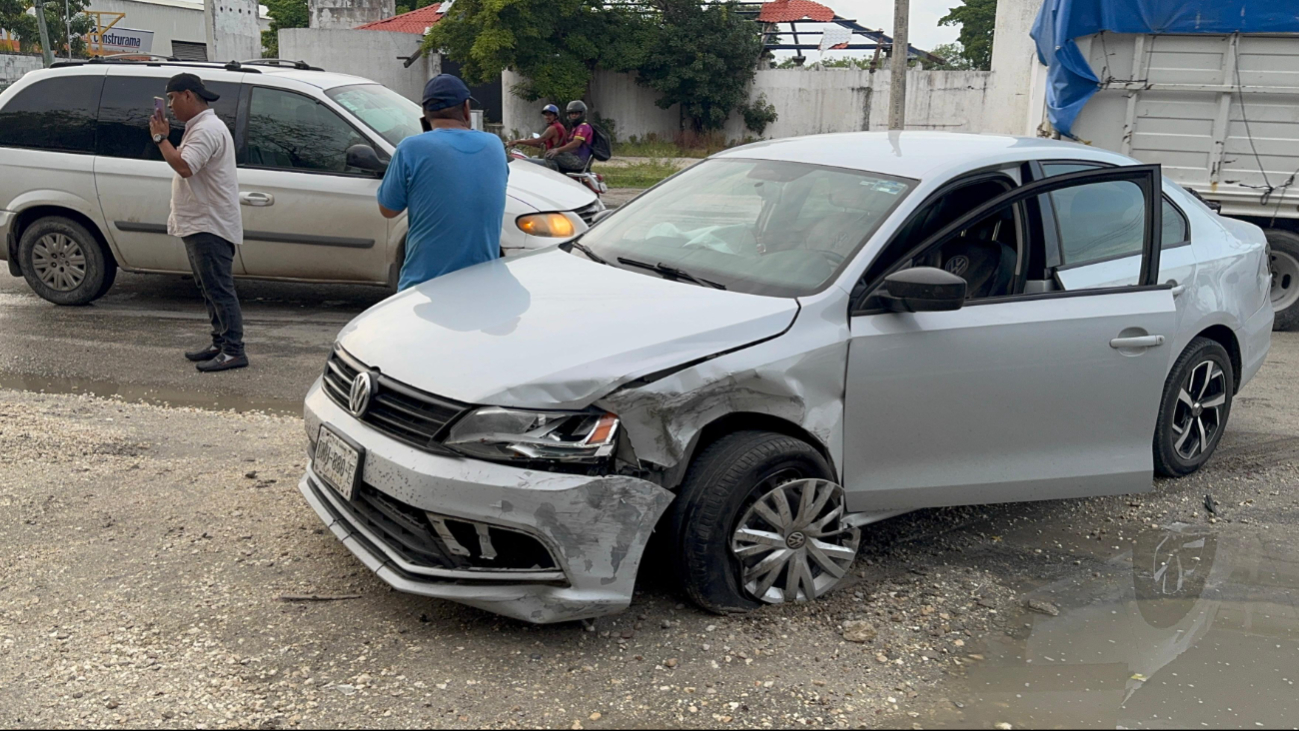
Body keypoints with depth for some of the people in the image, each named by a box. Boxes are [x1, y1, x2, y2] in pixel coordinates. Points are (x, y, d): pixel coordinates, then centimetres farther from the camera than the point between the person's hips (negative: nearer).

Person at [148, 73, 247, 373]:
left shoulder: (207, 129, -16)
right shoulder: (199, 127, 20)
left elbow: (184, 167, -27)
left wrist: (161, 138, -17)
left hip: (210, 226, -12)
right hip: (199, 224, 12)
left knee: (219, 289, -10)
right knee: (210, 289, 15)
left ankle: (233, 351, -8)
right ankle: (220, 344, 23)